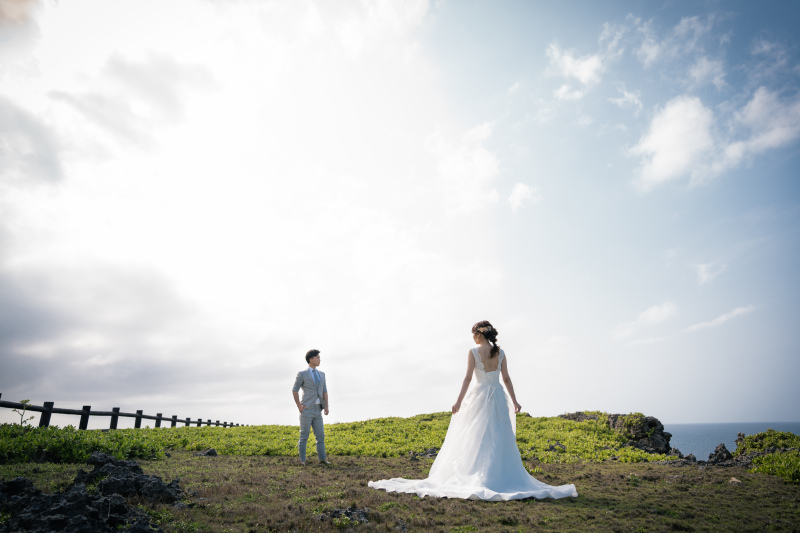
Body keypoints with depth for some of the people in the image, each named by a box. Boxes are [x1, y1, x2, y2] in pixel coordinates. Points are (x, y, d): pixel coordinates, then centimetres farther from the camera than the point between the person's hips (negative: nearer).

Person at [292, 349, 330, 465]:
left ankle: (322, 458, 12)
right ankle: (302, 460, 9)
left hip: (318, 410, 5)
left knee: (320, 435, 5)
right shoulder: (302, 374, -1)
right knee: (304, 436, 0)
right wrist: (299, 406, -4)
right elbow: (294, 390, 1)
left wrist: (326, 406, 2)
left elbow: (324, 391, 13)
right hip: (307, 409, -5)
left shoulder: (322, 374, 15)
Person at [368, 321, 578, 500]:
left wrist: (459, 401, -9)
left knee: (477, 438, 3)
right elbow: (507, 378, 5)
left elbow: (468, 378, -10)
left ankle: (477, 477, 3)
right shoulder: (500, 353, 6)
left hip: (480, 396, -3)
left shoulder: (473, 352, -5)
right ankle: (502, 477, 8)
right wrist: (514, 401, 10)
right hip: (499, 398, 4)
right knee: (499, 440, 8)